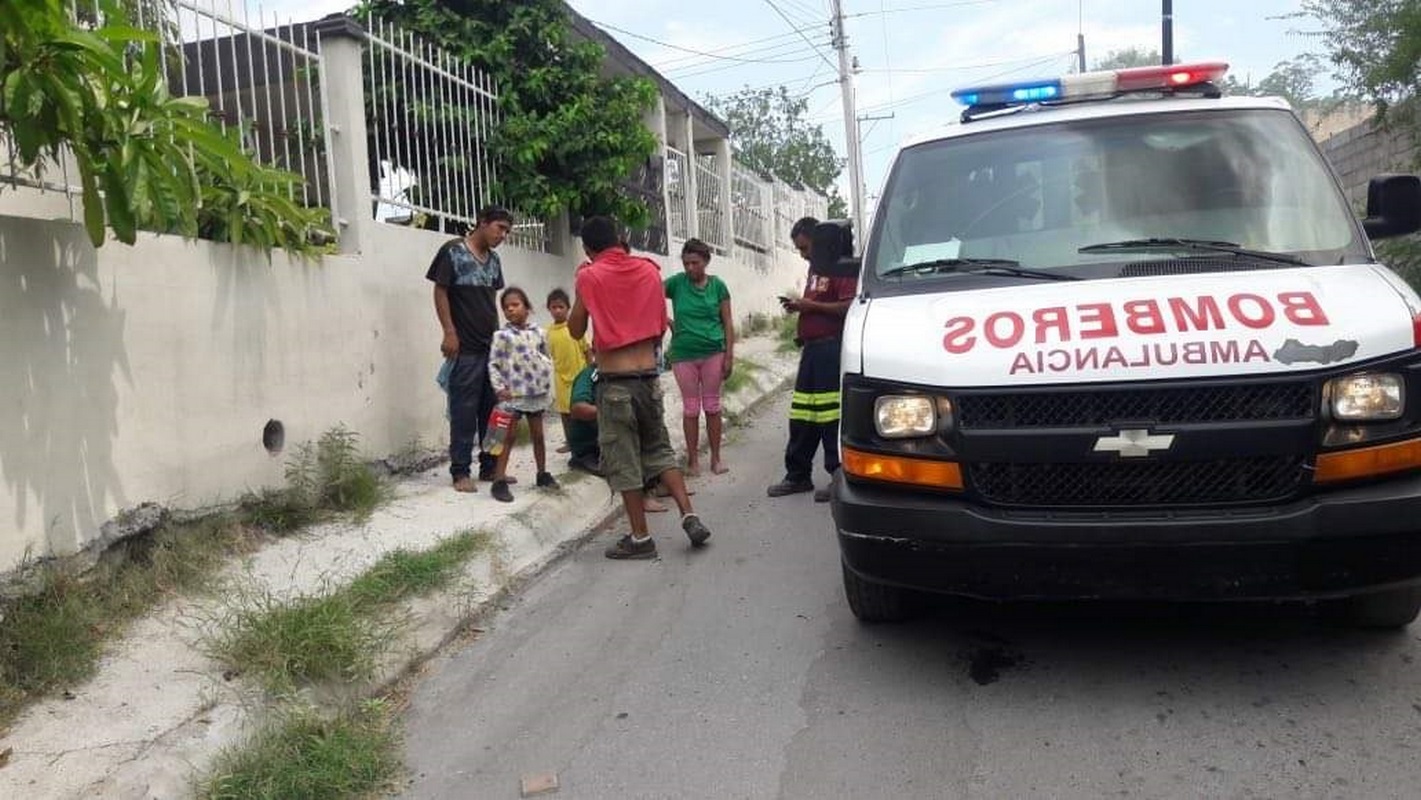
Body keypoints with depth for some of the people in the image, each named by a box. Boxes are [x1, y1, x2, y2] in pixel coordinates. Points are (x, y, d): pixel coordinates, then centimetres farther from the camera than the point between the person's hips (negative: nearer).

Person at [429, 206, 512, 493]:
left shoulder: (494, 259, 14)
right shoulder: (452, 251, -5)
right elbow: (440, 292, -7)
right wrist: (449, 333, -13)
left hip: (492, 346, 7)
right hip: (466, 347, -7)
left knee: (493, 408, 9)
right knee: (464, 410, -3)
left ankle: (489, 467, 18)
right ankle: (460, 471, 4)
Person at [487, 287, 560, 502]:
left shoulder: (538, 333, 5)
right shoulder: (502, 335, -7)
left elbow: (547, 357, 15)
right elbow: (493, 364, -6)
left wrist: (546, 377, 3)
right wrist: (499, 388, -13)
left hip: (537, 392, 4)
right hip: (513, 393, -4)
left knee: (538, 435, 15)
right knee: (509, 437, -4)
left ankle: (543, 474, 29)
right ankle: (499, 481, -2)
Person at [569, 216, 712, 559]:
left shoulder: (589, 276, -7)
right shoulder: (649, 270, 5)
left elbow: (576, 329, 3)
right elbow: (661, 327, 10)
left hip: (614, 381, -4)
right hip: (649, 375, 5)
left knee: (622, 460, 5)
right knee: (660, 449, 18)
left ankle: (641, 538, 10)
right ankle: (690, 517, 9)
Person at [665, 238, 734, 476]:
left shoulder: (717, 285, 0)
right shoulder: (677, 282, -1)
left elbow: (728, 322, 1)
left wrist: (729, 355, -3)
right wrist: (668, 321, -15)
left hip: (713, 352, 0)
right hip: (684, 354, 0)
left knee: (712, 406, 7)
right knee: (690, 408, 7)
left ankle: (716, 457, 17)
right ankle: (693, 459, 15)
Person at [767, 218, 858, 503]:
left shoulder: (843, 269, -9)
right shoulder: (814, 269, 22)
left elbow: (849, 307, -21)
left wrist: (811, 305, -18)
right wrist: (799, 307, 13)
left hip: (832, 348, -9)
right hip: (811, 348, 9)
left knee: (831, 415, -9)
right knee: (801, 416, 9)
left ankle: (839, 476, -1)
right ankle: (798, 475, 16)